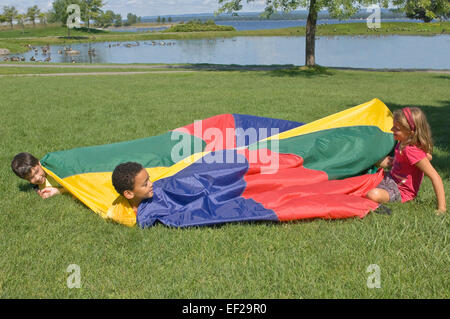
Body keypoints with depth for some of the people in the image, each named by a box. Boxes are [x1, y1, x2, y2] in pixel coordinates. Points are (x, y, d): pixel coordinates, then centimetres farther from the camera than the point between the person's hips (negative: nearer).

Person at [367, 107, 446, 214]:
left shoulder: (411, 150, -30)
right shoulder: (403, 142, -5)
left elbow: (435, 177, -30)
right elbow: (428, 156, 13)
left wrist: (442, 208, -32)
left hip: (401, 192, -9)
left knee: (373, 195, -35)